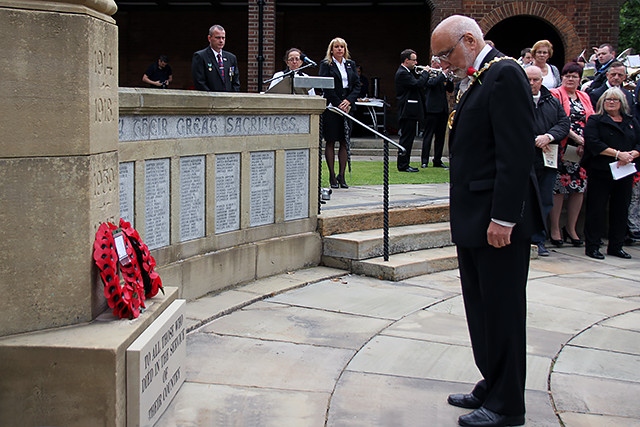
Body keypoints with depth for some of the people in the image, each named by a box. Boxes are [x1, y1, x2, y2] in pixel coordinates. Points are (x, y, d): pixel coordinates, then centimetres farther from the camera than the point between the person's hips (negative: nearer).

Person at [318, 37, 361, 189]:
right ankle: (332, 176, 6)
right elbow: (325, 86, -9)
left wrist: (349, 101, -8)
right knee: (330, 142, 0)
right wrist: (338, 104, -14)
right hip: (331, 107, -4)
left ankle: (342, 175, 10)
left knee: (345, 142, 4)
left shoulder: (350, 64, 13)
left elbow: (357, 85, 7)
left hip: (347, 107, 4)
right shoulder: (326, 65, 0)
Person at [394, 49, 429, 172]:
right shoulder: (402, 73, -16)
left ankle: (404, 164, 18)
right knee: (406, 138, -6)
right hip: (408, 111, -11)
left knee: (407, 138, 13)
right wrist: (425, 72, -10)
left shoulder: (407, 72, 17)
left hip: (410, 111, 11)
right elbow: (418, 84, -24)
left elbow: (417, 84, 19)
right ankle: (403, 165, -2)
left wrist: (421, 73, 6)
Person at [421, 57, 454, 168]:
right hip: (432, 109, -7)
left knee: (440, 136, 9)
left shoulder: (442, 74, 17)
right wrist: (443, 75, -16)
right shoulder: (427, 73, -1)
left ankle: (437, 160, 15)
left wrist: (449, 78, -3)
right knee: (428, 135, -5)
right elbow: (431, 83, -21)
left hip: (443, 109, 7)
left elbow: (450, 90, 12)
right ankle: (425, 161, -4)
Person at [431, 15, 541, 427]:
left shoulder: (504, 74, -14)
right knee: (482, 310, 16)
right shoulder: (479, 79, 15)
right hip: (475, 221, 10)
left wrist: (503, 218, -23)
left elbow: (518, 151, -21)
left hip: (499, 222, -10)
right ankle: (491, 388, 29)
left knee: (502, 312, 0)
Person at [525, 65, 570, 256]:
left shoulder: (553, 102, 15)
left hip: (547, 160, 5)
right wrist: (534, 140, -16)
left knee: (545, 202, 7)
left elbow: (564, 123, 6)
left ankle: (538, 240, 15)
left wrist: (549, 137, -12)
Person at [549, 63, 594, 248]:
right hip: (562, 148, -5)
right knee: (558, 188, -5)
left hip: (582, 149, 6)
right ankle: (554, 229, 5)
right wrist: (576, 137, -18)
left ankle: (571, 228, 17)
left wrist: (586, 143, -4)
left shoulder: (585, 97, 17)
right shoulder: (555, 94, -1)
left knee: (579, 188, 6)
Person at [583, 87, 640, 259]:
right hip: (601, 172, -5)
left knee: (621, 209, 7)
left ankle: (616, 246, 16)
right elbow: (593, 143, -12)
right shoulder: (595, 121, 2)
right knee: (596, 208, -3)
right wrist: (617, 154, -17)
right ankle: (592, 246, 3)